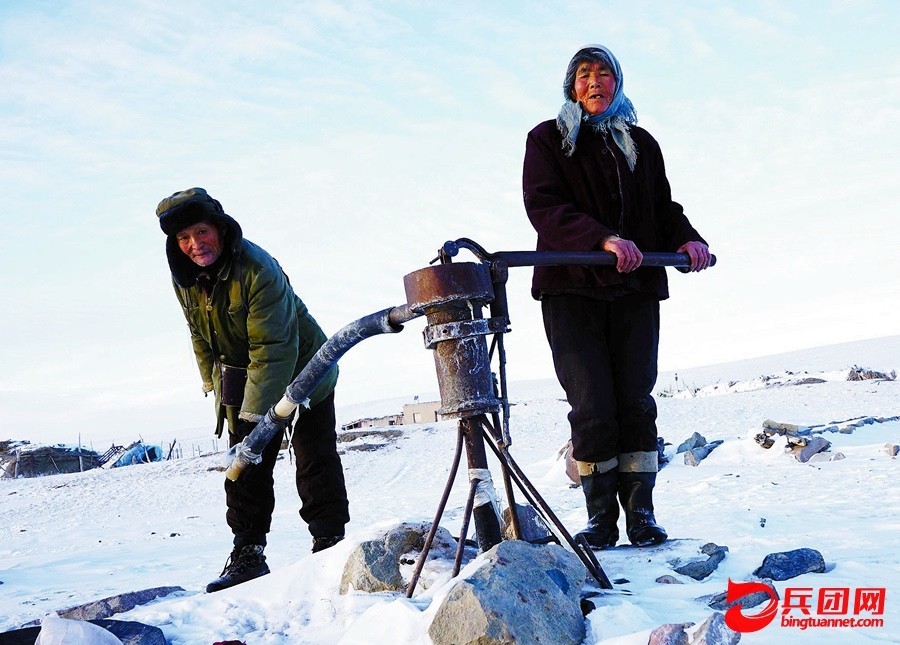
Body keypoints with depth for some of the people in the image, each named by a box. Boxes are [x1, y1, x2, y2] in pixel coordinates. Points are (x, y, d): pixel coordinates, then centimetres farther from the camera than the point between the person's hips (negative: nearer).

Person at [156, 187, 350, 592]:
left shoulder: (258, 269, -30)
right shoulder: (183, 277, -8)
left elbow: (273, 348, -30)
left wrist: (254, 413, -30)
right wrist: (215, 386, 8)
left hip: (301, 371, -6)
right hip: (243, 379, 6)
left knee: (315, 461, -2)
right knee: (245, 466, 4)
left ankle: (329, 542, 9)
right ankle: (248, 554, 10)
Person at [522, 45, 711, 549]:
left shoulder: (641, 143, 19)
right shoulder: (547, 140, 7)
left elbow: (663, 207, 18)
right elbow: (543, 207, -9)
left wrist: (687, 239, -5)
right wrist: (604, 239, -24)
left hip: (635, 288, 3)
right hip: (571, 288, -3)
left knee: (636, 401, -2)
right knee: (592, 407, -7)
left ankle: (641, 514, 5)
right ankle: (601, 517, 4)